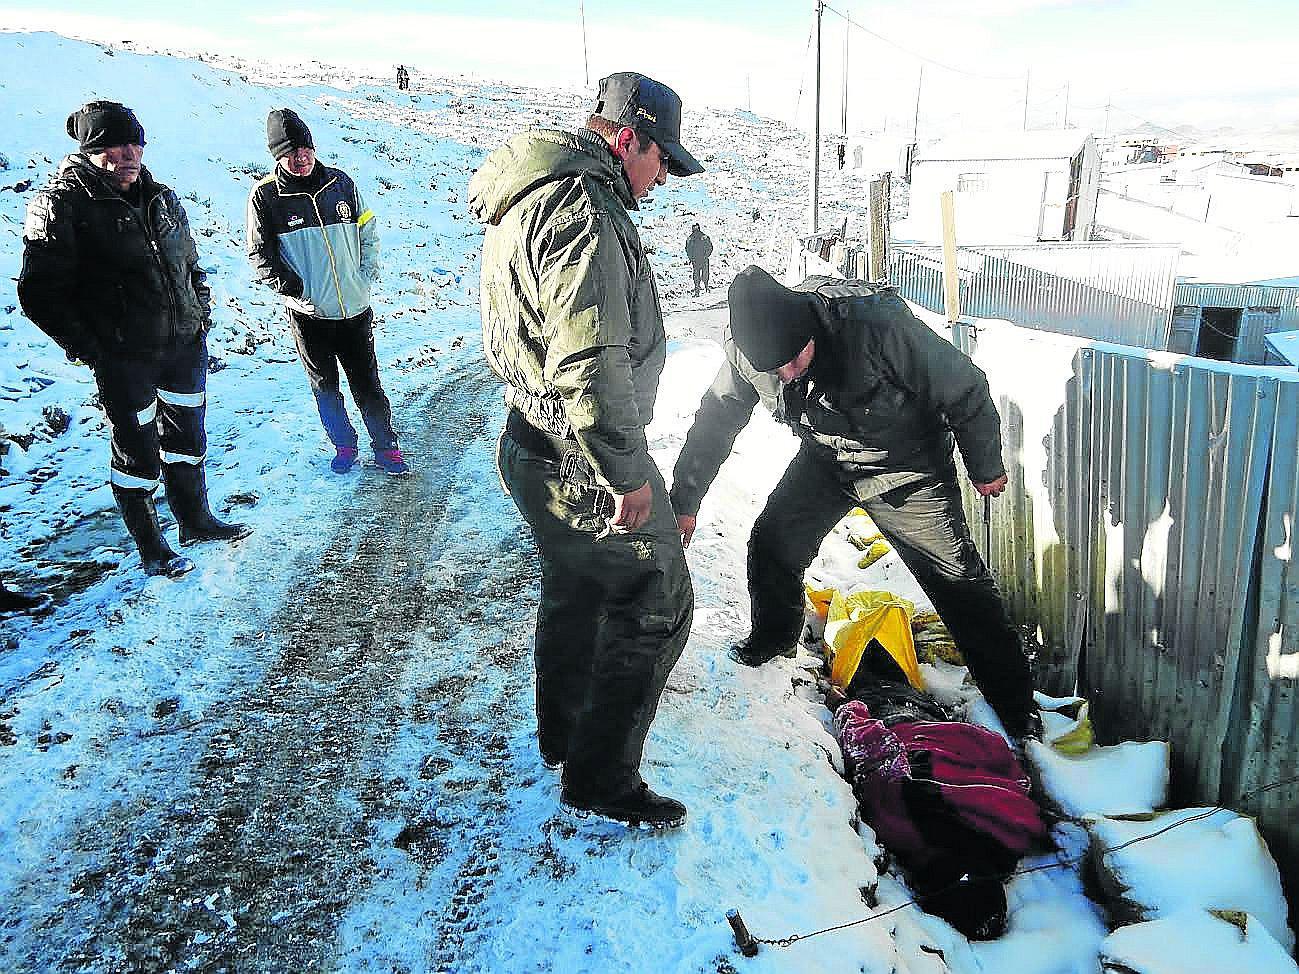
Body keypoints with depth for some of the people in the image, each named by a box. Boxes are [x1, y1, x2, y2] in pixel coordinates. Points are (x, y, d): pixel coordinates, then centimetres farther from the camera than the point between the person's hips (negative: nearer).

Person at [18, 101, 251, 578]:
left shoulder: (160, 197, 8)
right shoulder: (61, 205, -12)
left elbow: (189, 261, 22)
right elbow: (42, 293, -11)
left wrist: (201, 311, 11)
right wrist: (87, 347, -14)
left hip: (185, 343, 6)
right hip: (123, 357, -6)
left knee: (187, 436, 18)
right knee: (136, 449, 6)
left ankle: (195, 520, 36)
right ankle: (150, 548, 21)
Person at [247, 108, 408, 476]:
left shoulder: (341, 183, 2)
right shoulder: (266, 196, -4)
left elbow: (367, 229, 13)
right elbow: (260, 255, 0)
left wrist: (367, 273, 4)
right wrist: (291, 290, -11)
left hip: (355, 307, 1)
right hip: (308, 313, -1)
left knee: (368, 384, 7)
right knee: (325, 386, 12)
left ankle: (385, 447, 20)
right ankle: (344, 444, 30)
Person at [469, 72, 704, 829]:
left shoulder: (531, 200, 14)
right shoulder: (582, 209, -20)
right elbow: (591, 361, -29)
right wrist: (626, 472, -20)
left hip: (541, 446, 11)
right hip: (582, 458, -11)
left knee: (578, 589, 25)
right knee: (656, 602, 2)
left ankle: (565, 732, 45)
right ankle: (600, 781, 15)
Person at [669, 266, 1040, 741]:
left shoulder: (877, 324, -37)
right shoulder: (746, 349, -21)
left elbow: (965, 390, -23)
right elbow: (714, 422, -4)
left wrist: (986, 467, -8)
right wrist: (684, 501, 2)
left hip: (907, 468, -4)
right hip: (825, 461, 4)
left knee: (960, 581, -2)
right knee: (771, 543, -2)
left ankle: (1017, 705, 16)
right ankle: (771, 641, 28)